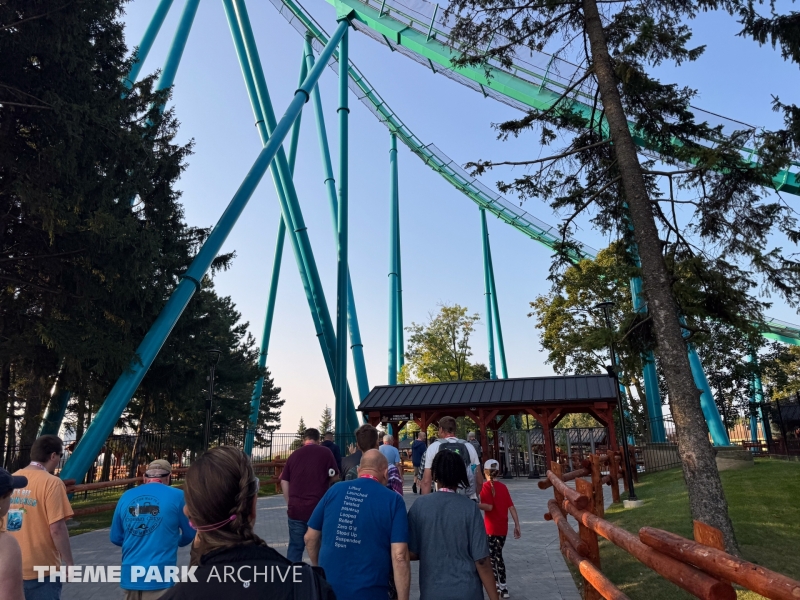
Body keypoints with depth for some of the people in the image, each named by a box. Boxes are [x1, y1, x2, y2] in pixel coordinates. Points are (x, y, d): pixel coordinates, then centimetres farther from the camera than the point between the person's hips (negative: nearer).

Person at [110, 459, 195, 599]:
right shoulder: (177, 496, -6)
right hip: (159, 577, -4)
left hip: (129, 575, 4)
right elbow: (190, 534, 5)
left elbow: (116, 538, 13)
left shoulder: (126, 497, 4)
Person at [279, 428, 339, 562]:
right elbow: (335, 477, 2)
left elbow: (284, 481, 8)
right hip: (318, 508, -3)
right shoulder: (325, 453, -3)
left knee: (295, 546, 13)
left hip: (296, 508, 3)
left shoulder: (294, 454, 7)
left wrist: (290, 502, 16)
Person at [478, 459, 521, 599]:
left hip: (491, 528, -6)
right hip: (503, 528, 6)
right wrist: (517, 525, 6)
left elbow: (489, 506, -22)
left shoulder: (486, 486, -11)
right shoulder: (503, 486, 7)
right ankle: (502, 586, 26)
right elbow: (511, 507, 4)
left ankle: (498, 586, 7)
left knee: (491, 557, 5)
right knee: (498, 555, 19)